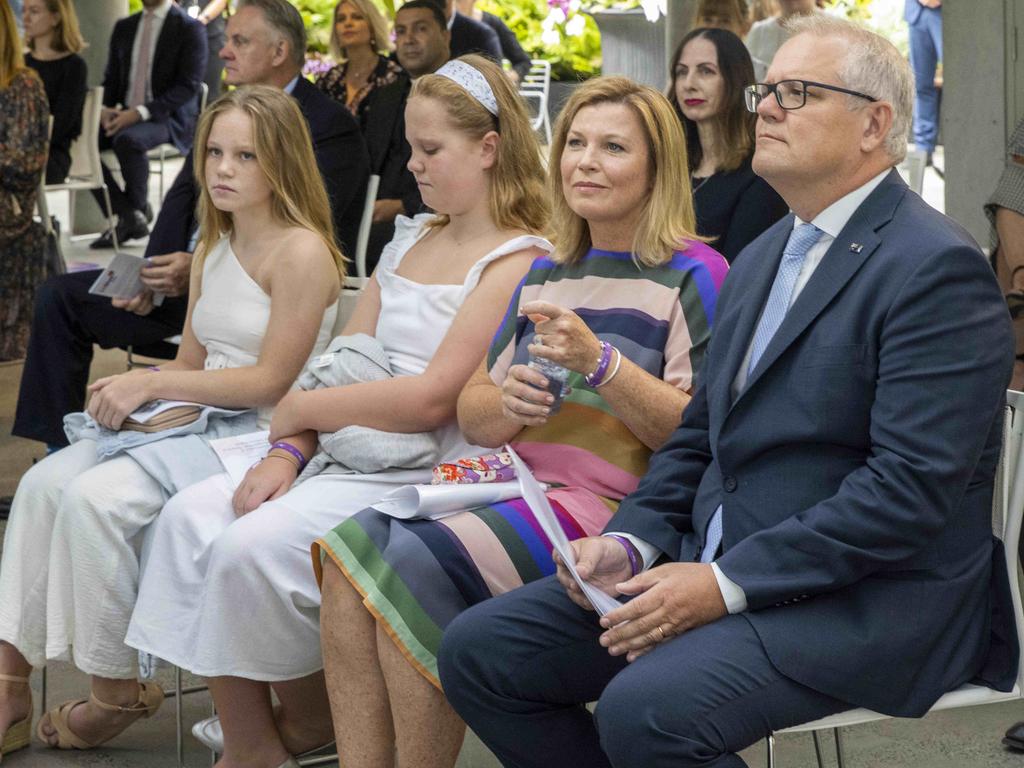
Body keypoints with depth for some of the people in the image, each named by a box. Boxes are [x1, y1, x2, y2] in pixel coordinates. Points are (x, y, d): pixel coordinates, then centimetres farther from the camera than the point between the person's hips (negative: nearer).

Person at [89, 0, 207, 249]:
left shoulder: (190, 29, -5)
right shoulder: (124, 28, 15)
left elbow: (188, 86, -12)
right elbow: (111, 78, 18)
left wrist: (140, 112, -21)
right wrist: (105, 109, -5)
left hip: (170, 119, -6)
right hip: (125, 115, 6)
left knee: (127, 140, -35)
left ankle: (139, 208, -8)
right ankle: (127, 217, -10)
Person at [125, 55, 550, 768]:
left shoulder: (516, 261, -10)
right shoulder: (410, 241, 18)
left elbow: (430, 399, -18)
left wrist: (300, 409, -9)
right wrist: (288, 450, -3)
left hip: (432, 475, -9)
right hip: (352, 456, 9)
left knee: (255, 545, -25)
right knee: (194, 513, -11)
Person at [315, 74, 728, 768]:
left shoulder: (694, 276, -1)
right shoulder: (546, 274, 21)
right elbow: (473, 416, 21)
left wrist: (600, 363, -22)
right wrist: (507, 403, -2)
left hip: (614, 504, -7)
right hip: (514, 482, 7)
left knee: (416, 557, -27)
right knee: (353, 543, -19)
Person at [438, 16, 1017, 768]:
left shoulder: (938, 268, -12)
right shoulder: (760, 261, 17)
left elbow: (914, 486, -20)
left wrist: (728, 585, -21)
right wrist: (631, 543, 1)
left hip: (871, 599, -8)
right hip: (717, 569, 9)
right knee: (478, 650, -3)